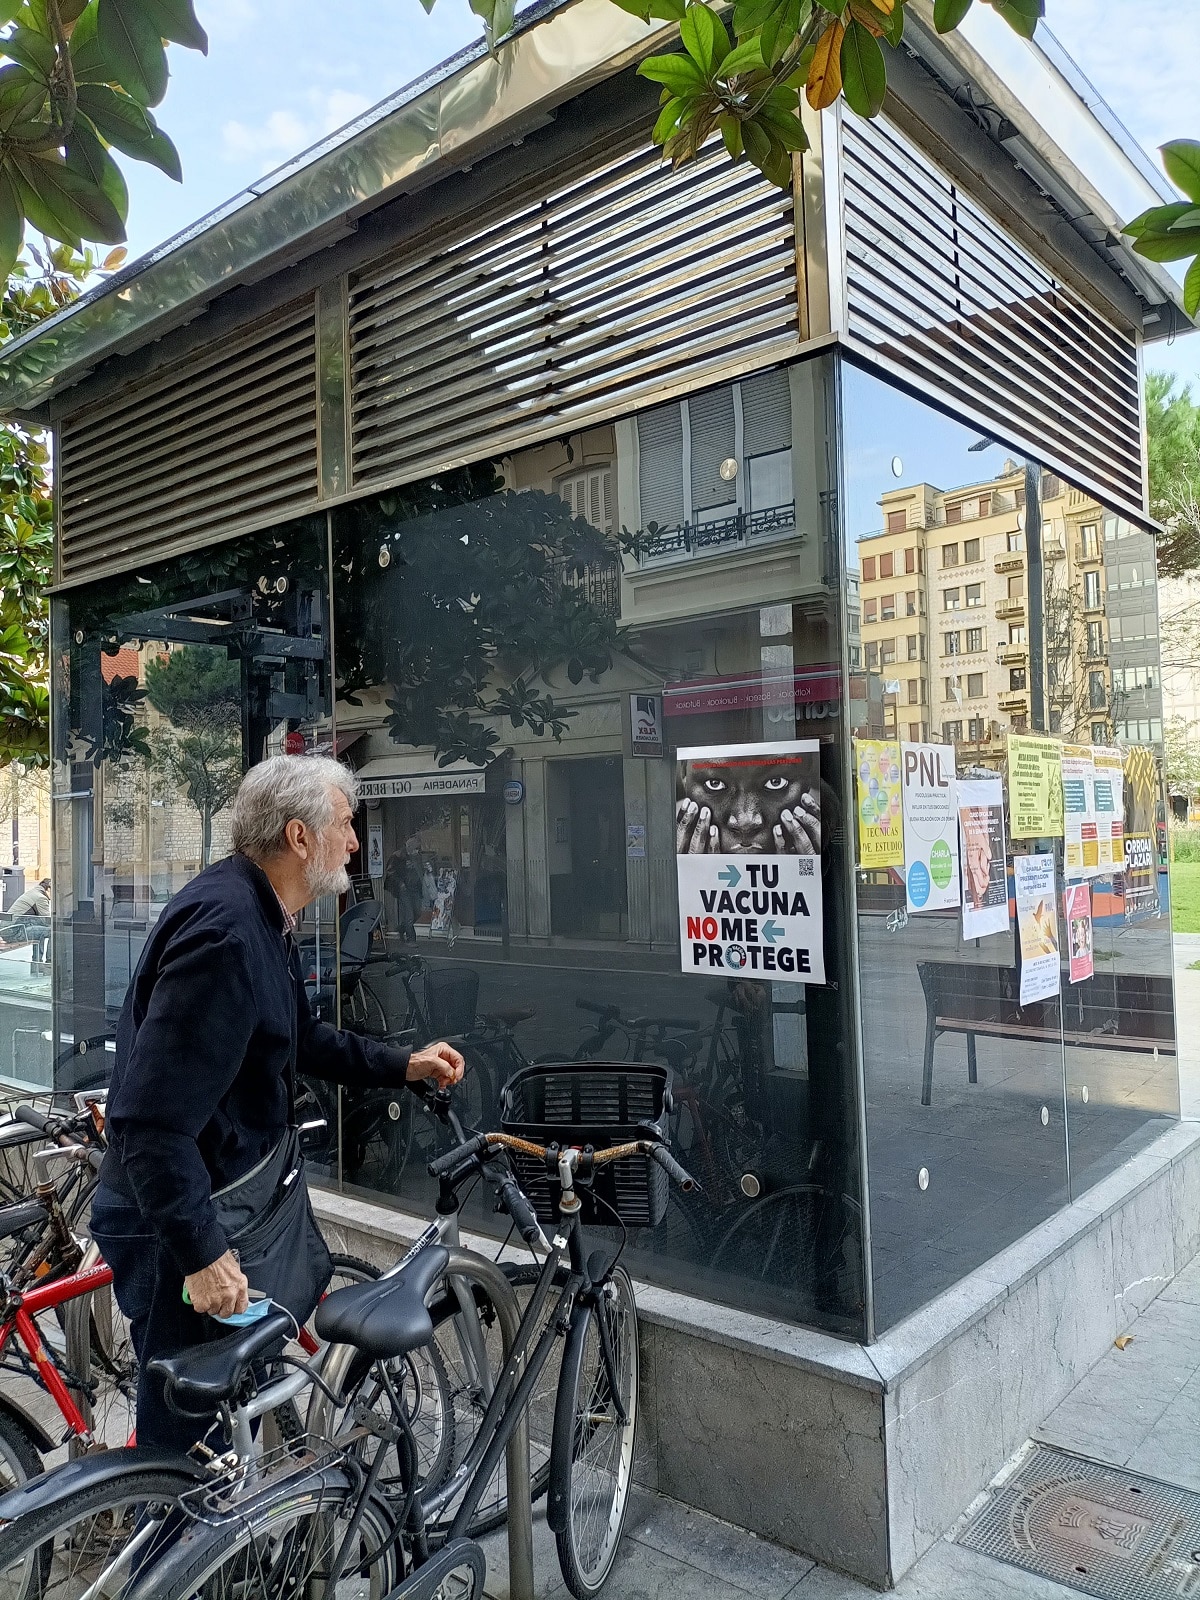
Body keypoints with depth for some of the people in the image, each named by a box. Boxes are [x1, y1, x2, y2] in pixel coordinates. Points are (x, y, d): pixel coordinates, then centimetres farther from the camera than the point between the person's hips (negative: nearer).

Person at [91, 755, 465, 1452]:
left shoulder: (266, 919, 5)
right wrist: (202, 1252, -27)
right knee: (189, 1427, 7)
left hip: (233, 1190, 10)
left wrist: (402, 1064, 10)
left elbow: (301, 1040, 18)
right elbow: (151, 1117, -32)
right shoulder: (223, 931, -30)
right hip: (173, 1221, -10)